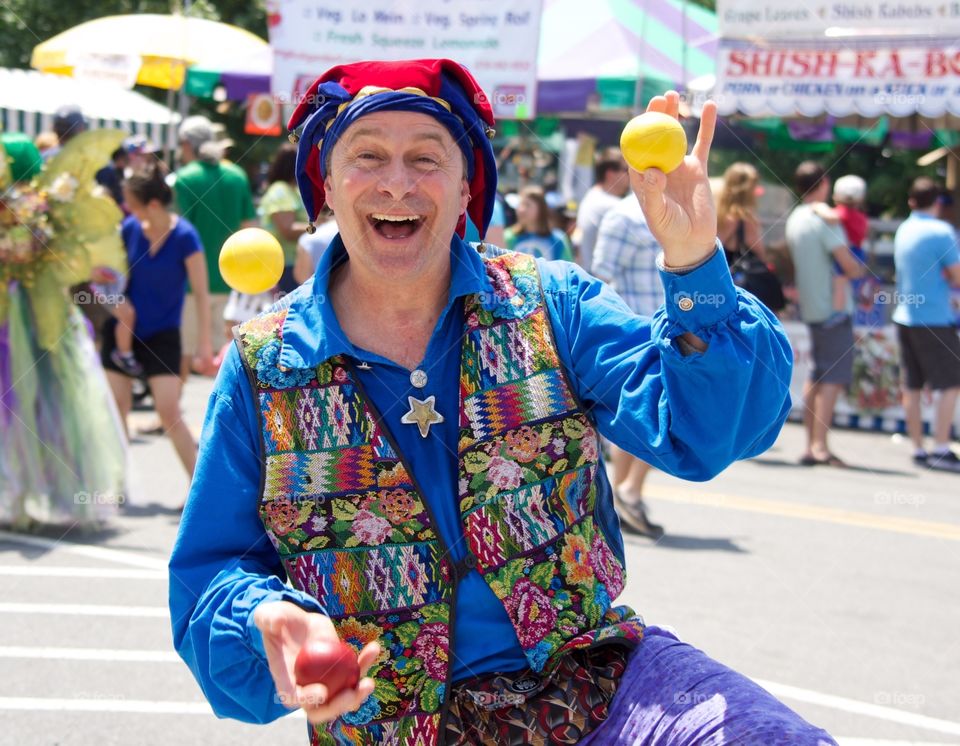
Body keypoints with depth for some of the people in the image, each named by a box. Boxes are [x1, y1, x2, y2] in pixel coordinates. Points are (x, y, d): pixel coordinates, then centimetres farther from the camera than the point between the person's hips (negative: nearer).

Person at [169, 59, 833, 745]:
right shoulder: (263, 367, 3)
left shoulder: (547, 304, 4)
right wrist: (269, 617, -18)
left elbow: (698, 429, -8)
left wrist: (693, 266, -23)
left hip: (592, 683, -3)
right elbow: (214, 571, 6)